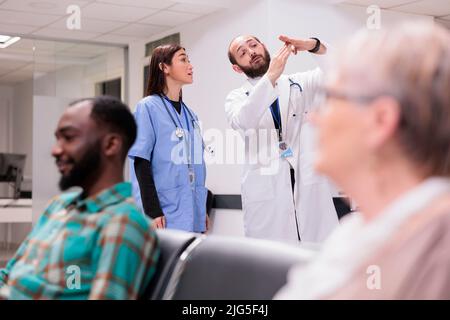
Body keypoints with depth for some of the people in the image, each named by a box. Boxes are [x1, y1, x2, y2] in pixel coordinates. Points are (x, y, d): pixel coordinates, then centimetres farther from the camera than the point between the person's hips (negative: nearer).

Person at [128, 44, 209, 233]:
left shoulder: (190, 114, 15)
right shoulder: (148, 107, -4)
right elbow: (141, 163, -10)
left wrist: (203, 211, 16)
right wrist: (152, 211, -17)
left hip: (194, 217, 7)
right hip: (166, 216, -6)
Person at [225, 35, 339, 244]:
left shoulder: (301, 84, 15)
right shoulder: (237, 98, 11)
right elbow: (243, 121, -13)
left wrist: (314, 46, -17)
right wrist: (270, 76, -23)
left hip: (310, 188, 1)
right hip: (265, 194, -1)